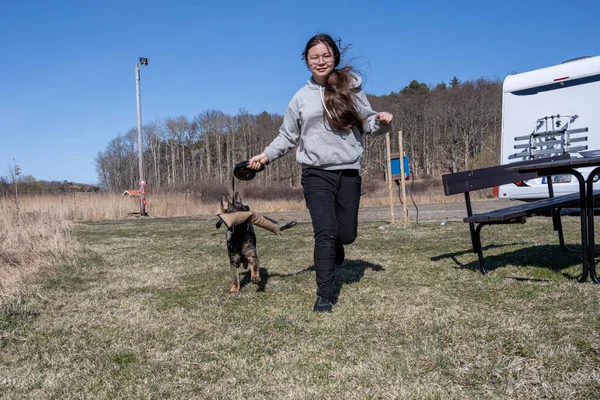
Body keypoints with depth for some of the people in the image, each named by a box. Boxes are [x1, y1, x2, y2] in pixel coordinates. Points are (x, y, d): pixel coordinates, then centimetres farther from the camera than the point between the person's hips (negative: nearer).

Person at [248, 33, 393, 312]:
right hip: (317, 174, -1)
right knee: (326, 234, -11)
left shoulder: (351, 87, 6)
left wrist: (381, 121, -14)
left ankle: (333, 251, 45)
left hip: (349, 172, 1)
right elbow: (287, 136, 13)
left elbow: (367, 123, 8)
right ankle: (325, 296, -1)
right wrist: (266, 155, 0)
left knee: (346, 234, 8)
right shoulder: (301, 97, 7)